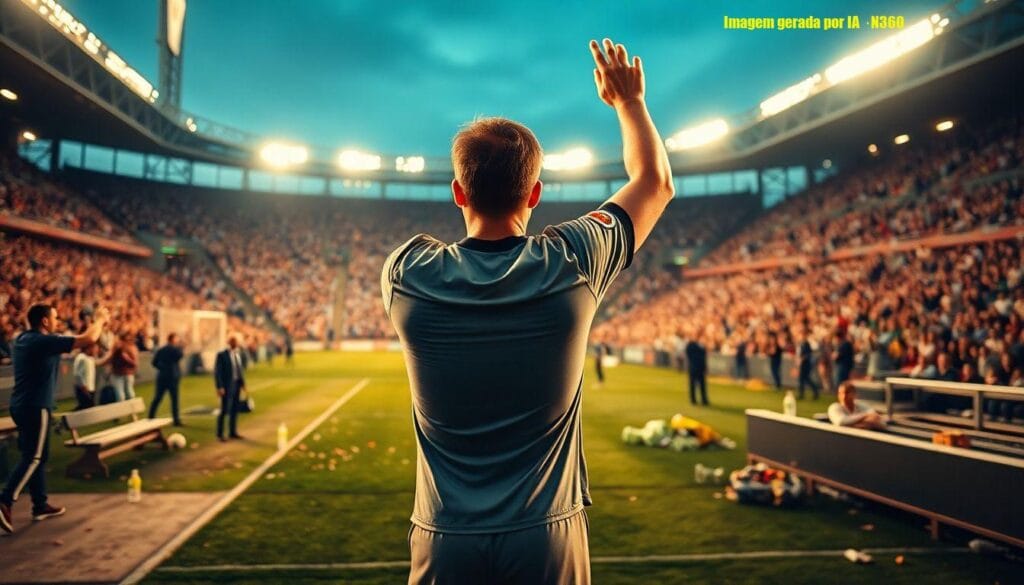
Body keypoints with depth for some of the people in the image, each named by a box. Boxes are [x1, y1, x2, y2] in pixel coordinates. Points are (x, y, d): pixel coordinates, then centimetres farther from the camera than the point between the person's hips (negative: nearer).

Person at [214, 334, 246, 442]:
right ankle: (220, 434, 8)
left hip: (237, 385, 6)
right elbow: (217, 372, -11)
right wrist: (219, 387, -16)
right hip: (227, 386, -6)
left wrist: (243, 383, 9)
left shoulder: (238, 354, 9)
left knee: (235, 410, 11)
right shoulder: (222, 355, -10)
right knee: (225, 411, -3)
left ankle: (233, 432, 21)